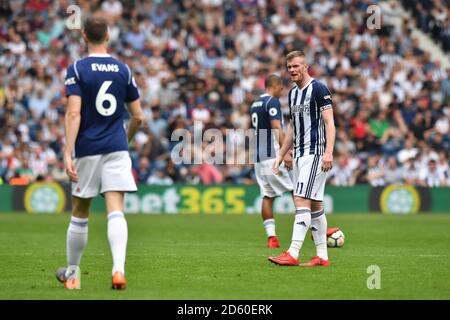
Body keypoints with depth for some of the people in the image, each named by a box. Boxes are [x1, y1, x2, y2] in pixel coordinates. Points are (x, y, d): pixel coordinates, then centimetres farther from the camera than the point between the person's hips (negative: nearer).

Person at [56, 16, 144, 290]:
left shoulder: (77, 69, -3)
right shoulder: (123, 70, 7)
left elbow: (74, 113, -14)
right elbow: (138, 116, 9)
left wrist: (68, 153, -16)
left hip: (87, 149, -1)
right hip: (117, 149, 2)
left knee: (80, 214, 11)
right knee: (116, 211, -6)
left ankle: (72, 272, 23)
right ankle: (119, 269, -25)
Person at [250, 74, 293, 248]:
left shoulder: (254, 105, 20)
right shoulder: (272, 102, -7)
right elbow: (276, 128, -17)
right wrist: (285, 152, -22)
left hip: (259, 157, 8)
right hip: (273, 155, -8)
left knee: (267, 196, 4)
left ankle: (271, 236, -2)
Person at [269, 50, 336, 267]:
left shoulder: (318, 89, -8)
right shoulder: (292, 94, 17)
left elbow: (329, 122, -13)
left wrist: (328, 152, -23)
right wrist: (280, 156, 21)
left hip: (315, 153, -9)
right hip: (299, 155, 9)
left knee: (302, 201, -15)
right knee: (315, 205, 8)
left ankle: (293, 253, -19)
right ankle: (322, 256, 10)